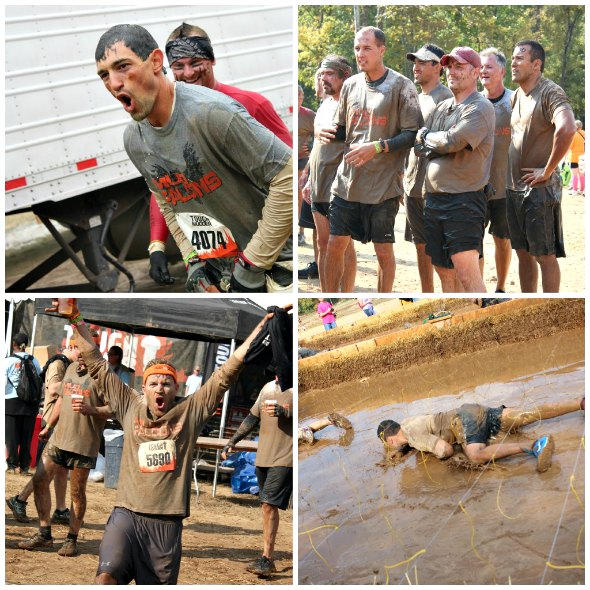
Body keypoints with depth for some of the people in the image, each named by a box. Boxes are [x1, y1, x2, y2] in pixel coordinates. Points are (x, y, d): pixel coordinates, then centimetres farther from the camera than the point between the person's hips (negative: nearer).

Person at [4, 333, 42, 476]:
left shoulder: (8, 361, -7)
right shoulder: (34, 361, 4)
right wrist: (37, 401, 16)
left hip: (12, 401, -3)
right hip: (31, 403, 3)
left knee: (11, 436, 4)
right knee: (26, 436, 7)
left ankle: (12, 465, 2)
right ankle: (24, 466, 7)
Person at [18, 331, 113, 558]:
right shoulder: (72, 368, 14)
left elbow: (114, 409, -15)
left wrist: (90, 410, -30)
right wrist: (48, 427, 25)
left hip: (84, 443, -7)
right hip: (59, 437, 7)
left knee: (77, 492, 1)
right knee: (39, 480, 3)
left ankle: (72, 540, 13)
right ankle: (44, 534, 13)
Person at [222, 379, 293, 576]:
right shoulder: (268, 388, 14)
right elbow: (252, 419, 23)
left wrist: (284, 412, -35)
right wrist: (232, 442, 19)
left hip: (284, 460, -7)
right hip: (262, 458, 7)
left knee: (269, 505, -15)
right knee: (267, 507, 9)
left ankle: (266, 558, -12)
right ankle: (268, 559, 14)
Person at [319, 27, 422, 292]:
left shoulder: (400, 86, -6)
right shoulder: (351, 84, 9)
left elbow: (412, 134, -9)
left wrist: (377, 147, -22)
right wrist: (327, 133, -5)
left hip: (383, 186, -5)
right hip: (347, 181, 5)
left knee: (384, 250, 5)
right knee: (335, 245, 6)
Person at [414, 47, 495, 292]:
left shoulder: (480, 108, -8)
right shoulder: (441, 108, 17)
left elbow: (451, 141, -21)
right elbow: (418, 148, 12)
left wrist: (426, 136, -2)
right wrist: (442, 145, -7)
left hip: (463, 201, -8)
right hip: (434, 198, 8)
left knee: (468, 276, -15)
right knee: (444, 272, 12)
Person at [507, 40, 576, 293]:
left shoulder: (550, 93, -14)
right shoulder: (517, 95, 12)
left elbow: (566, 130, -32)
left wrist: (547, 171, -24)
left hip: (540, 189, -8)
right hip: (514, 187, 8)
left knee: (545, 255, -3)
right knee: (523, 252, 14)